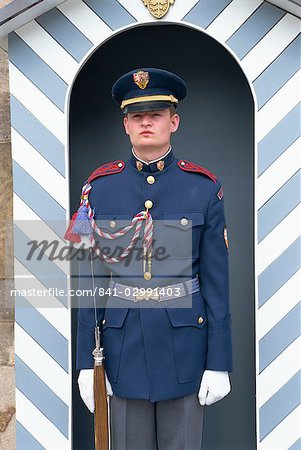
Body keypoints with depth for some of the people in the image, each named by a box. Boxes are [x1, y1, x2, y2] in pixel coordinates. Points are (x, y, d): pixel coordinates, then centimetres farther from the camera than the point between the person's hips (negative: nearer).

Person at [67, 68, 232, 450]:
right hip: (123, 344, 1)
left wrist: (219, 363, -4)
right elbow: (89, 280, -1)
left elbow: (217, 281, -3)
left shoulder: (204, 187, -4)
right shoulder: (99, 187, -2)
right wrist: (86, 361, -1)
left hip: (185, 344, 0)